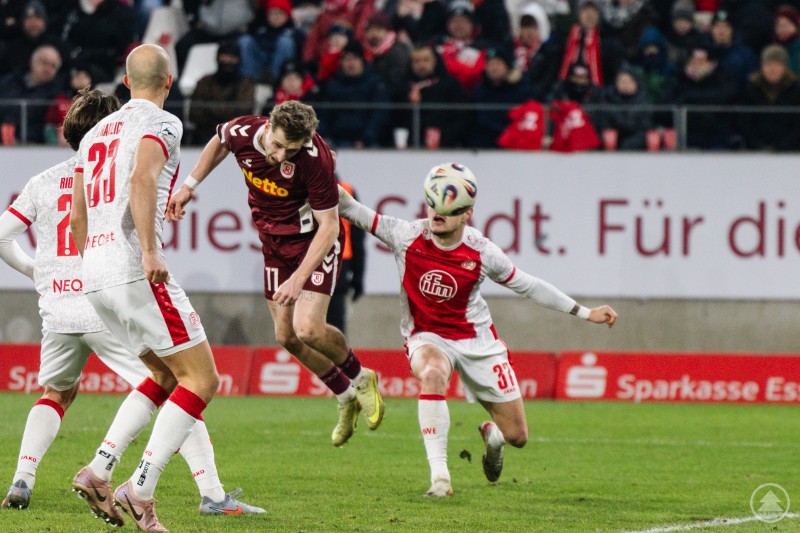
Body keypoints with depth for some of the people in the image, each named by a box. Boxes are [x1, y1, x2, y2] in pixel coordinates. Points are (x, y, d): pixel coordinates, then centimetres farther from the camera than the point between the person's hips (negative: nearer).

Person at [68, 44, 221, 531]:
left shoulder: (96, 134, 21)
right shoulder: (161, 124, -2)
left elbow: (77, 216, 23)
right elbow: (142, 179, -21)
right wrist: (150, 251, -26)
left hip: (95, 276, 8)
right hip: (135, 270, -8)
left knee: (167, 376, 20)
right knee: (201, 379, -3)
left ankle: (99, 472, 9)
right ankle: (141, 491, -14)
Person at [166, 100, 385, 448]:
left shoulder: (315, 159, -33)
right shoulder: (242, 133, -19)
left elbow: (329, 225, -27)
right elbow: (218, 143, 9)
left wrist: (299, 278, -33)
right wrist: (189, 186, 8)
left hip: (314, 240, -6)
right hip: (274, 242, 6)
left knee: (308, 329, -20)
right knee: (286, 336, 5)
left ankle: (360, 379, 11)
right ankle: (346, 398, 27)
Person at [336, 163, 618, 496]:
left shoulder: (482, 252, -13)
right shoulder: (407, 237, -14)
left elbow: (526, 285, 1)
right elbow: (353, 211, -11)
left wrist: (585, 313, 3)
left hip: (476, 339, 2)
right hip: (427, 337, -1)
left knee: (517, 437, 3)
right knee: (432, 374, -41)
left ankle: (491, 436, 45)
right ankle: (439, 477, -37)